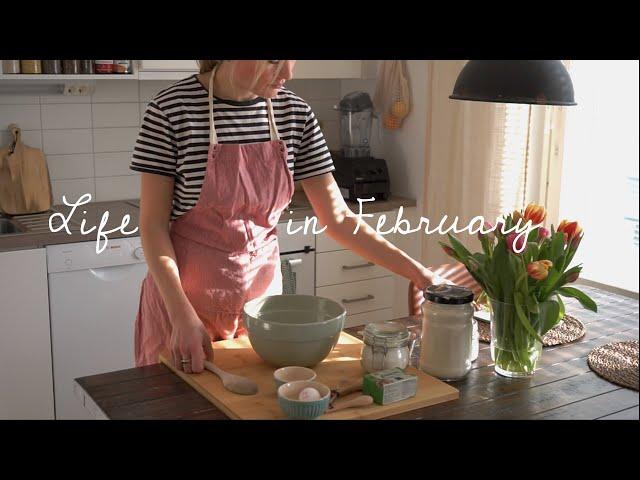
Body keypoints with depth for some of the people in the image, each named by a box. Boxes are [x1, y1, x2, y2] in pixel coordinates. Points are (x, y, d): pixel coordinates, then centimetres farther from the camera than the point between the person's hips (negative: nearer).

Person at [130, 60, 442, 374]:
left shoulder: (294, 113, -5)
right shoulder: (172, 109, -15)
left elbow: (338, 218, -2)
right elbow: (153, 223, -12)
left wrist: (415, 271, -9)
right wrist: (182, 315, -21)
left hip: (261, 295, 3)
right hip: (186, 297, -3)